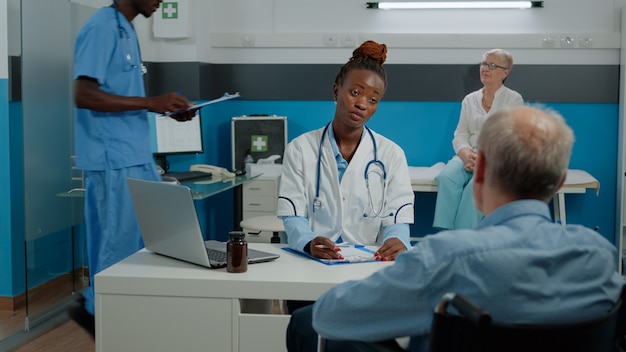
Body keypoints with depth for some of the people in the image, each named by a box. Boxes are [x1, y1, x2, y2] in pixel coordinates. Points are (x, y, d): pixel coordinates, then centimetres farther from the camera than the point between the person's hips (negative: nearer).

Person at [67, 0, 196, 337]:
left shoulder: (126, 30, 14)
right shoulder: (101, 28, -15)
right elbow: (84, 95, -23)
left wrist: (166, 109, 9)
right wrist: (150, 102, -23)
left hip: (137, 154, 10)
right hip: (112, 158, -10)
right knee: (122, 239, -1)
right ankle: (94, 309, 16)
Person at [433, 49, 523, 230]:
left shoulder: (514, 99, 6)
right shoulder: (469, 99, 17)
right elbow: (460, 136, 11)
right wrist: (467, 155, -13)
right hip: (469, 157, 3)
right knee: (447, 177, -31)